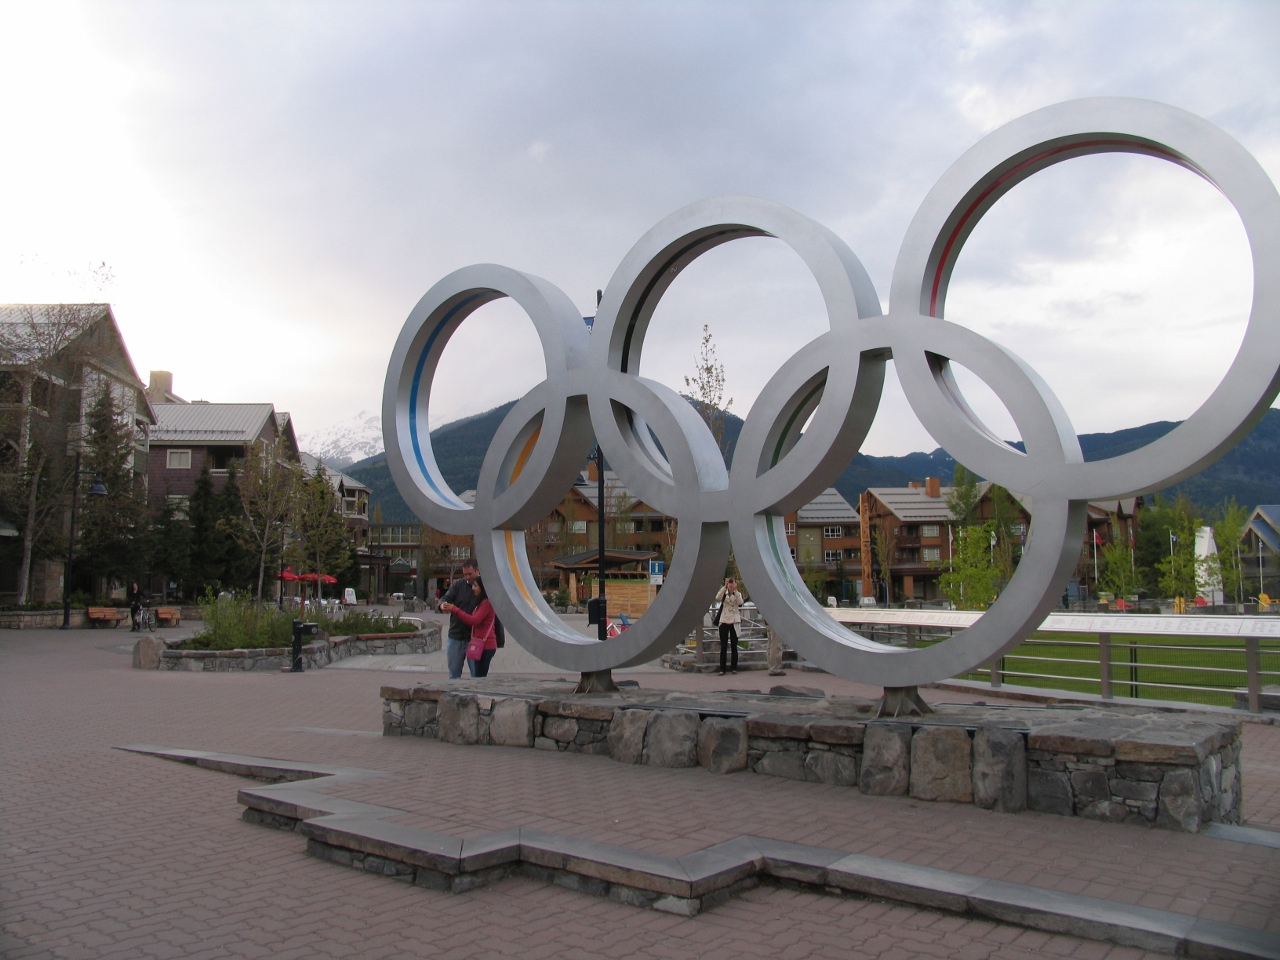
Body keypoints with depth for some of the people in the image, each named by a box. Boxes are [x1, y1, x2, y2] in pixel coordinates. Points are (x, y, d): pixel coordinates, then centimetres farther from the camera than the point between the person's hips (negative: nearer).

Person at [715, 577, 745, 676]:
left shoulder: (738, 594, 7)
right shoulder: (723, 594, 6)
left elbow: (740, 603, -13)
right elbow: (717, 598, -16)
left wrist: (735, 590, -17)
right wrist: (724, 587, -19)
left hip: (734, 622, 0)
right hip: (724, 622, 0)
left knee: (734, 646, 4)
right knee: (723, 646, -2)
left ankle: (734, 668, 11)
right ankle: (722, 669, -1)